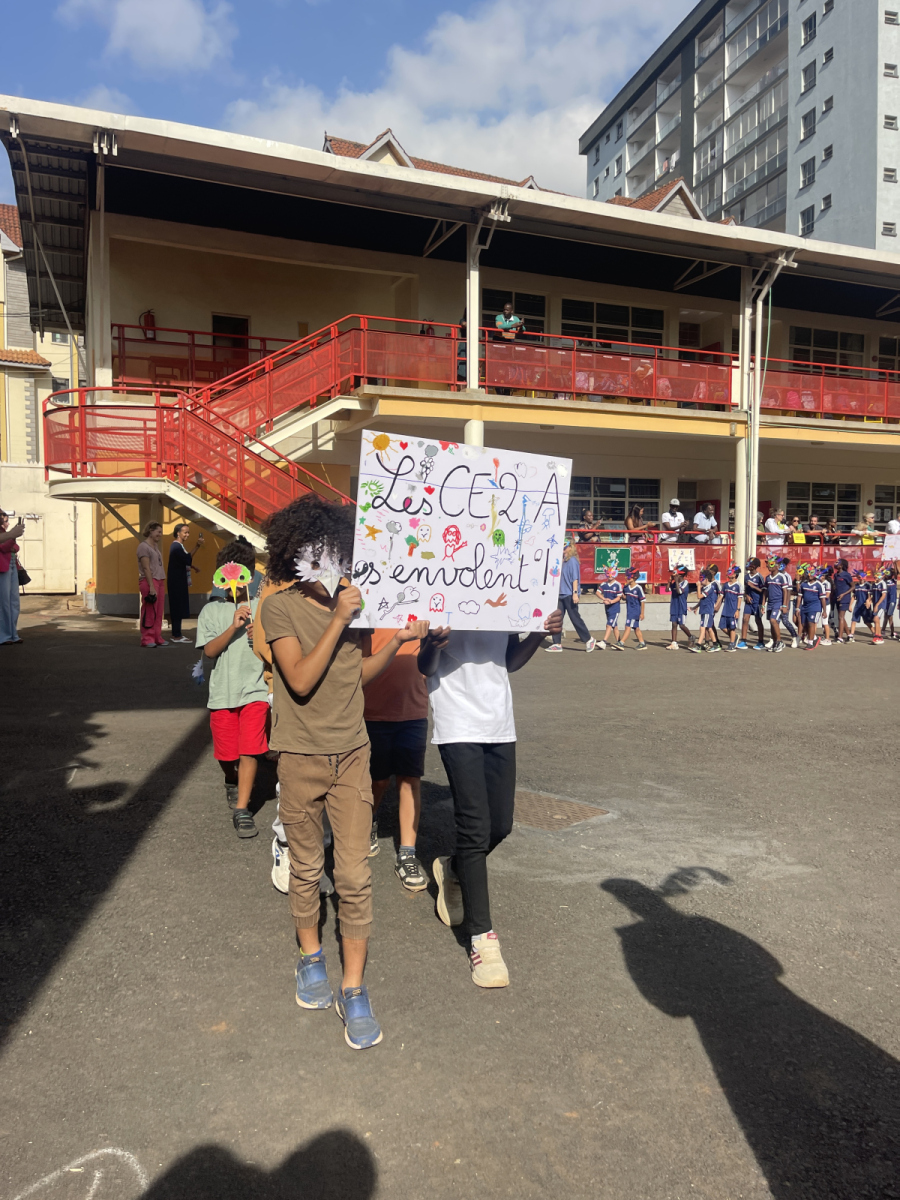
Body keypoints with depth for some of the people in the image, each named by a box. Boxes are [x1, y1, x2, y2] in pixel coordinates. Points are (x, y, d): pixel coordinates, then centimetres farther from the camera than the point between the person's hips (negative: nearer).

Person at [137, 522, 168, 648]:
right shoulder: (144, 547, -8)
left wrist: (161, 583, 14)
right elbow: (146, 568, -14)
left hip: (160, 581, 8)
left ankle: (157, 637, 13)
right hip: (149, 581, -8)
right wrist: (151, 586, -19)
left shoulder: (155, 546, 18)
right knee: (149, 612, -6)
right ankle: (147, 639, -1)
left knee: (159, 612, 8)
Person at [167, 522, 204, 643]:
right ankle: (177, 636, -5)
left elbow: (185, 561, 22)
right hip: (177, 582, -10)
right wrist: (196, 547, -17)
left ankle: (176, 634, 17)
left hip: (178, 581, 10)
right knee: (178, 607, -7)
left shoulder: (177, 546, 16)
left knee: (178, 607, 12)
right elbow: (188, 560, -24)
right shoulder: (177, 546, -16)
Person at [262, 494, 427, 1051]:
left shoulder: (351, 599, 4)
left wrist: (398, 640, 1)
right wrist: (338, 620, -22)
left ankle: (354, 990, 11)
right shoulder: (281, 607, -9)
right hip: (301, 757, -2)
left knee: (355, 875, 0)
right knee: (306, 869, 14)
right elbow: (301, 680, -19)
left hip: (352, 754, 3)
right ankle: (312, 958, 37)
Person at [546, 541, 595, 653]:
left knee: (575, 618, -2)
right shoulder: (564, 561, 14)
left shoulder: (572, 560, -10)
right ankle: (557, 644, 6)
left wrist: (575, 593, -21)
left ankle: (589, 640, 12)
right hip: (561, 594, 9)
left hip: (569, 595, -9)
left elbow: (575, 578, -15)